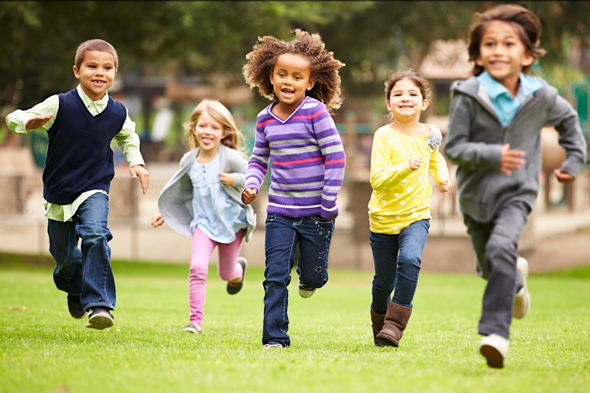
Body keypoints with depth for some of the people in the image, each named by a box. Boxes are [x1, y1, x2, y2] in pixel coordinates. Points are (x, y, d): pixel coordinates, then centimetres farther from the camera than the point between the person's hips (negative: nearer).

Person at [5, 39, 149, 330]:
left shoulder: (118, 113, -3)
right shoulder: (60, 105, -13)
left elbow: (128, 137, 21)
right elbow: (14, 118, -11)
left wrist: (135, 162, 5)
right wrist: (30, 122, -34)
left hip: (95, 189, 0)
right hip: (59, 193, 0)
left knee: (95, 234, -29)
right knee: (64, 256, 13)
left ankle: (99, 303, -26)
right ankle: (74, 288, 49)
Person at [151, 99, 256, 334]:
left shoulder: (230, 158, -16)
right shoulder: (189, 161, -2)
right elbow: (183, 193, 14)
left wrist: (236, 180, -24)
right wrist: (165, 215, 11)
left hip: (231, 221, -2)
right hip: (204, 222, 2)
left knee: (226, 274, 13)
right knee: (197, 267, -18)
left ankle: (238, 268, 52)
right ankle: (196, 320, -12)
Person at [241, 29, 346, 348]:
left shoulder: (315, 112, -11)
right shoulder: (265, 119, 3)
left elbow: (336, 158, -10)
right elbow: (258, 159, 15)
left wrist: (329, 204, -12)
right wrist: (250, 185, -6)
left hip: (316, 211, -3)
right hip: (280, 211, 3)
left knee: (313, 277, 9)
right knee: (275, 277, -5)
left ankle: (308, 278, 45)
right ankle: (275, 337, 1)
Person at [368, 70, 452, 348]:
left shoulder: (429, 134, 2)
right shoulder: (384, 136, -11)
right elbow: (377, 179, -20)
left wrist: (442, 177, 10)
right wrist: (406, 167, -33)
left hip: (416, 214, 1)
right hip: (383, 217, -1)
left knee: (409, 259, -26)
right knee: (384, 278, 8)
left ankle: (395, 323, -20)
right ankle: (379, 322, 35)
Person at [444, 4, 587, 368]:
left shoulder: (541, 96, -8)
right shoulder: (468, 96, -14)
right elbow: (453, 148, -14)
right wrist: (492, 156, -29)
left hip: (517, 193, -1)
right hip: (476, 194, 2)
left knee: (501, 249, -28)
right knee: (490, 267, 16)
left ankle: (496, 332, -31)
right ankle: (516, 276, 55)